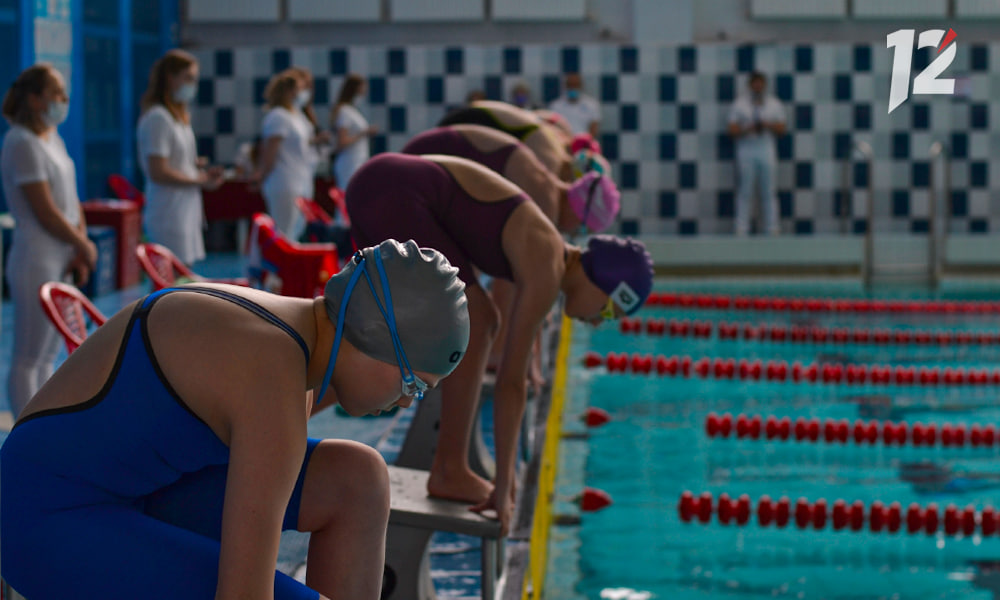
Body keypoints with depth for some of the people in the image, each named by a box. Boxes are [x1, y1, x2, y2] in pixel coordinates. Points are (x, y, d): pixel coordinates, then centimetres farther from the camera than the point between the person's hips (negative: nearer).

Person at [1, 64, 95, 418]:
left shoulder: (53, 138, 12)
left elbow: (71, 198, 14)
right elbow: (46, 213, -18)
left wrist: (81, 246, 1)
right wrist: (84, 246, -7)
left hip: (60, 260, 9)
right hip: (36, 259, -9)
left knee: (47, 355, 13)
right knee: (28, 358, -2)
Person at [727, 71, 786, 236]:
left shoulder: (775, 104, 13)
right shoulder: (739, 104, 6)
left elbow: (781, 129, 9)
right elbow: (732, 130, 1)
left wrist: (768, 125, -10)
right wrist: (747, 129, -17)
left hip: (766, 150, 2)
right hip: (746, 150, -2)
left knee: (768, 191, 0)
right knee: (745, 191, -4)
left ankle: (773, 229, 1)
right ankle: (741, 229, -3)